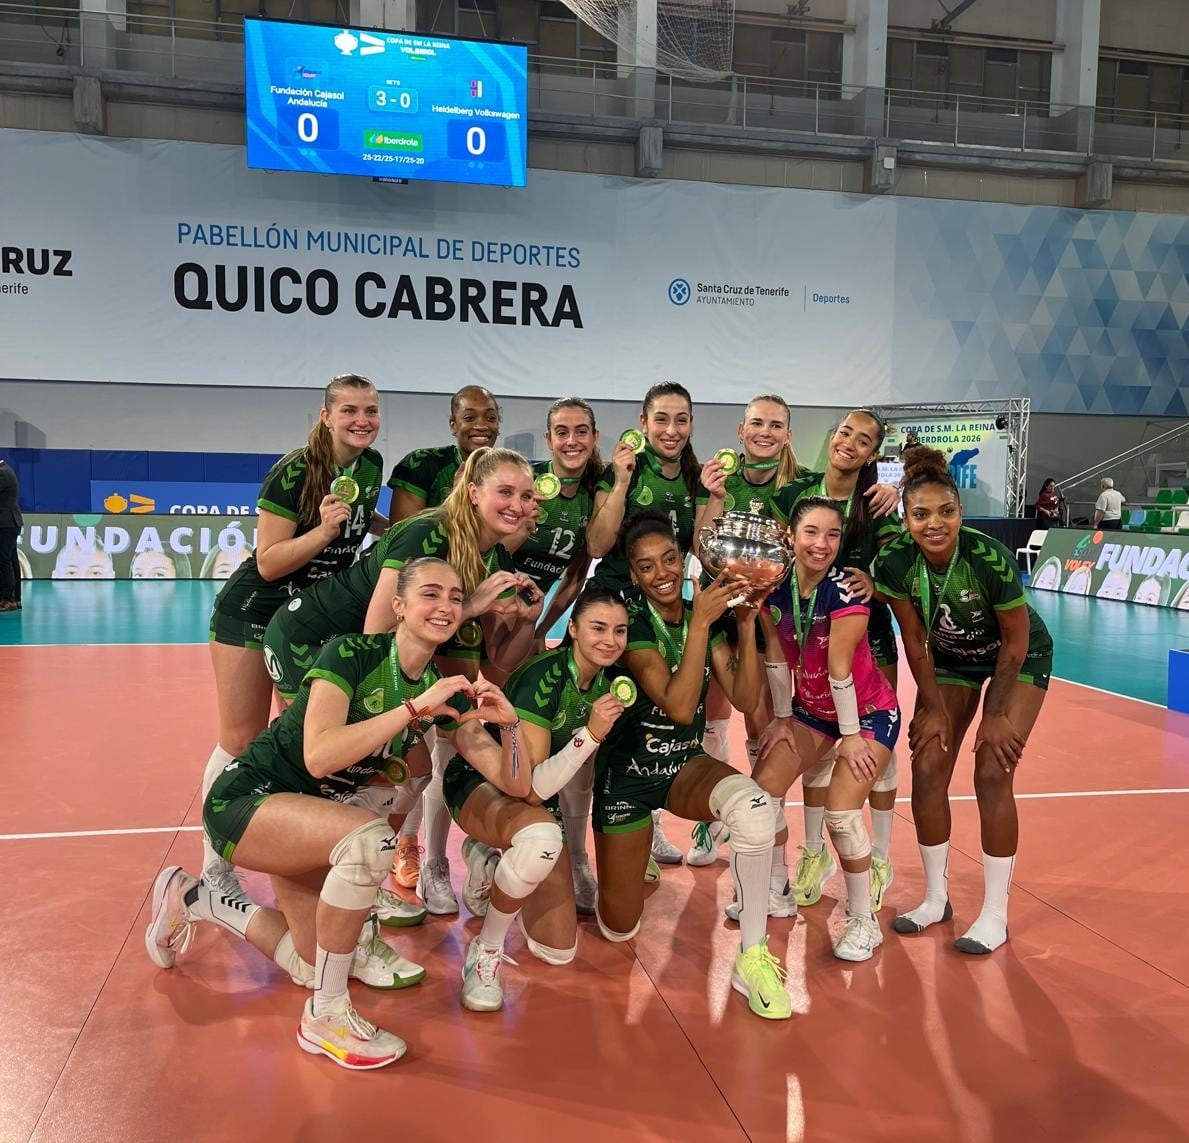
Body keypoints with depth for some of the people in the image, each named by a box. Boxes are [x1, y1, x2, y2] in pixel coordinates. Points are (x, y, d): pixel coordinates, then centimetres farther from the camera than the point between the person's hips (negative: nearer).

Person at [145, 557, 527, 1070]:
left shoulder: (446, 690, -5)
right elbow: (319, 756, -36)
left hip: (309, 814, 8)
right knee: (369, 836, -36)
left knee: (314, 969, 16)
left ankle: (194, 899, 36)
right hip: (243, 801, -7)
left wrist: (509, 722, -27)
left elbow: (516, 785, -8)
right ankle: (325, 1016, -16)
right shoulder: (350, 654, -21)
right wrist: (414, 707, -38)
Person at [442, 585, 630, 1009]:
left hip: (539, 798, 7)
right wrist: (590, 734, -39)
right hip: (480, 784, -7)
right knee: (540, 836, -43)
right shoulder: (544, 676, -27)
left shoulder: (607, 683, -5)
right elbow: (528, 787, -32)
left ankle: (488, 860, 25)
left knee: (558, 952, 2)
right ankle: (487, 949, -18)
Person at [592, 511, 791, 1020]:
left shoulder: (706, 618, -4)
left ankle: (752, 957, -18)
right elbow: (679, 706, -30)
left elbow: (745, 700, -9)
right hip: (629, 771, -3)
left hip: (687, 765, 3)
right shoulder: (632, 625, -18)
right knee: (618, 930, 5)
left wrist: (746, 625, -18)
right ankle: (625, 855, 40)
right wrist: (700, 623, -33)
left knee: (754, 807, -34)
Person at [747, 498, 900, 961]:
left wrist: (850, 736, -19)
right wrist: (782, 718, 1)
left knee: (841, 810, -18)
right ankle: (778, 894, 19)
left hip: (869, 712, -5)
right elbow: (776, 656, -4)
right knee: (762, 789, -4)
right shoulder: (774, 586, -12)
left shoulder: (845, 589, -27)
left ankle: (863, 919, 4)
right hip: (810, 709, 5)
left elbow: (839, 667, -23)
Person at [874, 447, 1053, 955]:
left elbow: (1016, 642, -20)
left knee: (992, 773, -12)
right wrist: (933, 707, -8)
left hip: (1018, 659, -3)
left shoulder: (990, 559, -35)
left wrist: (996, 715, -14)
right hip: (951, 658, 4)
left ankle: (995, 914, 3)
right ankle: (936, 899, 14)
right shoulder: (894, 563, -25)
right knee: (927, 768, -4)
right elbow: (915, 640, -11)